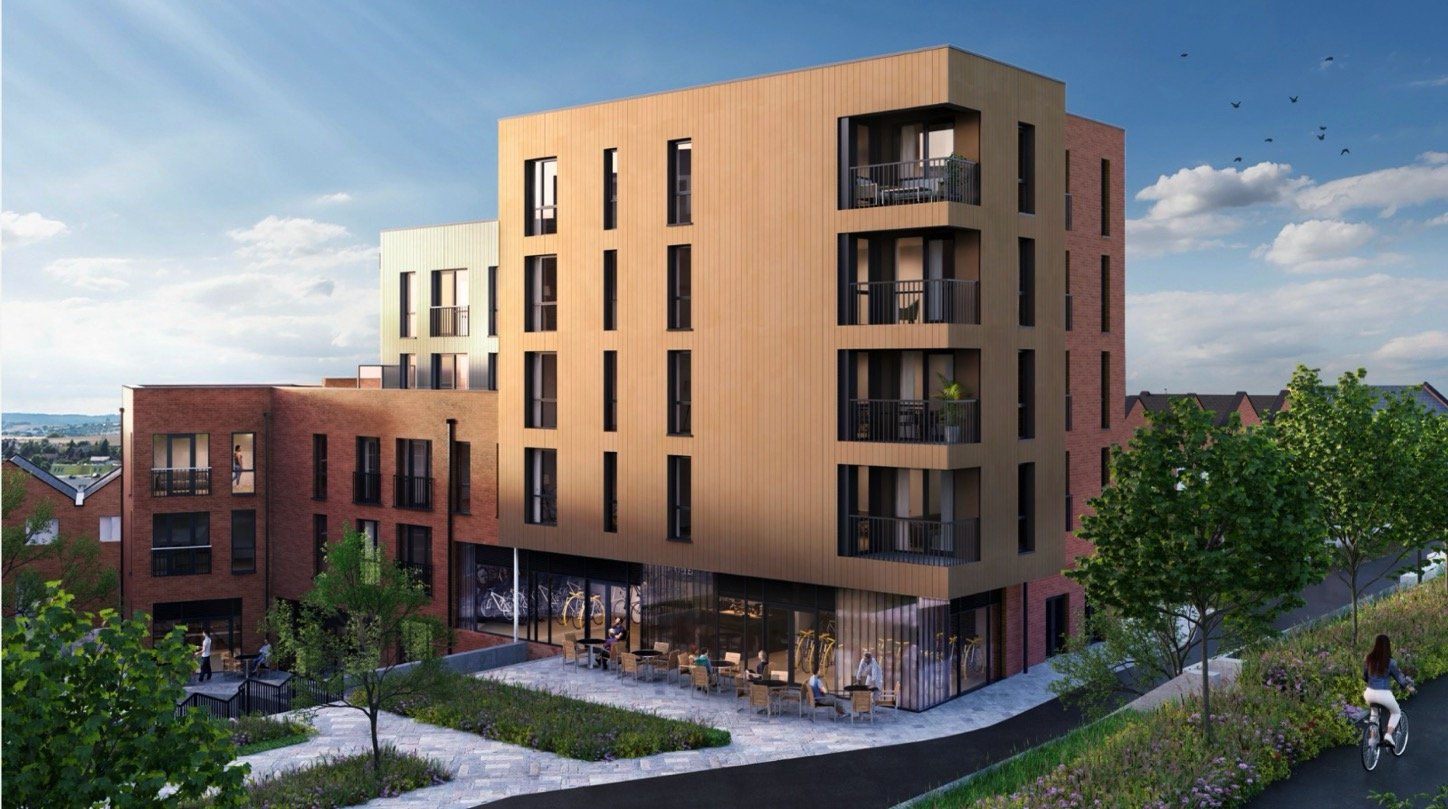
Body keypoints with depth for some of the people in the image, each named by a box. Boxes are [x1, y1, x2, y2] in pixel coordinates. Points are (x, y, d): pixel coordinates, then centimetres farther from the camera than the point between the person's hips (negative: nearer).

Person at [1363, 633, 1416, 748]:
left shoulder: (1368, 659, 2)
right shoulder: (1390, 662, -8)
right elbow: (1398, 677, 6)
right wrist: (1408, 687, 25)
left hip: (1370, 693, 3)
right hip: (1384, 694, -3)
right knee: (1396, 712, 25)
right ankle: (1388, 735, 7)